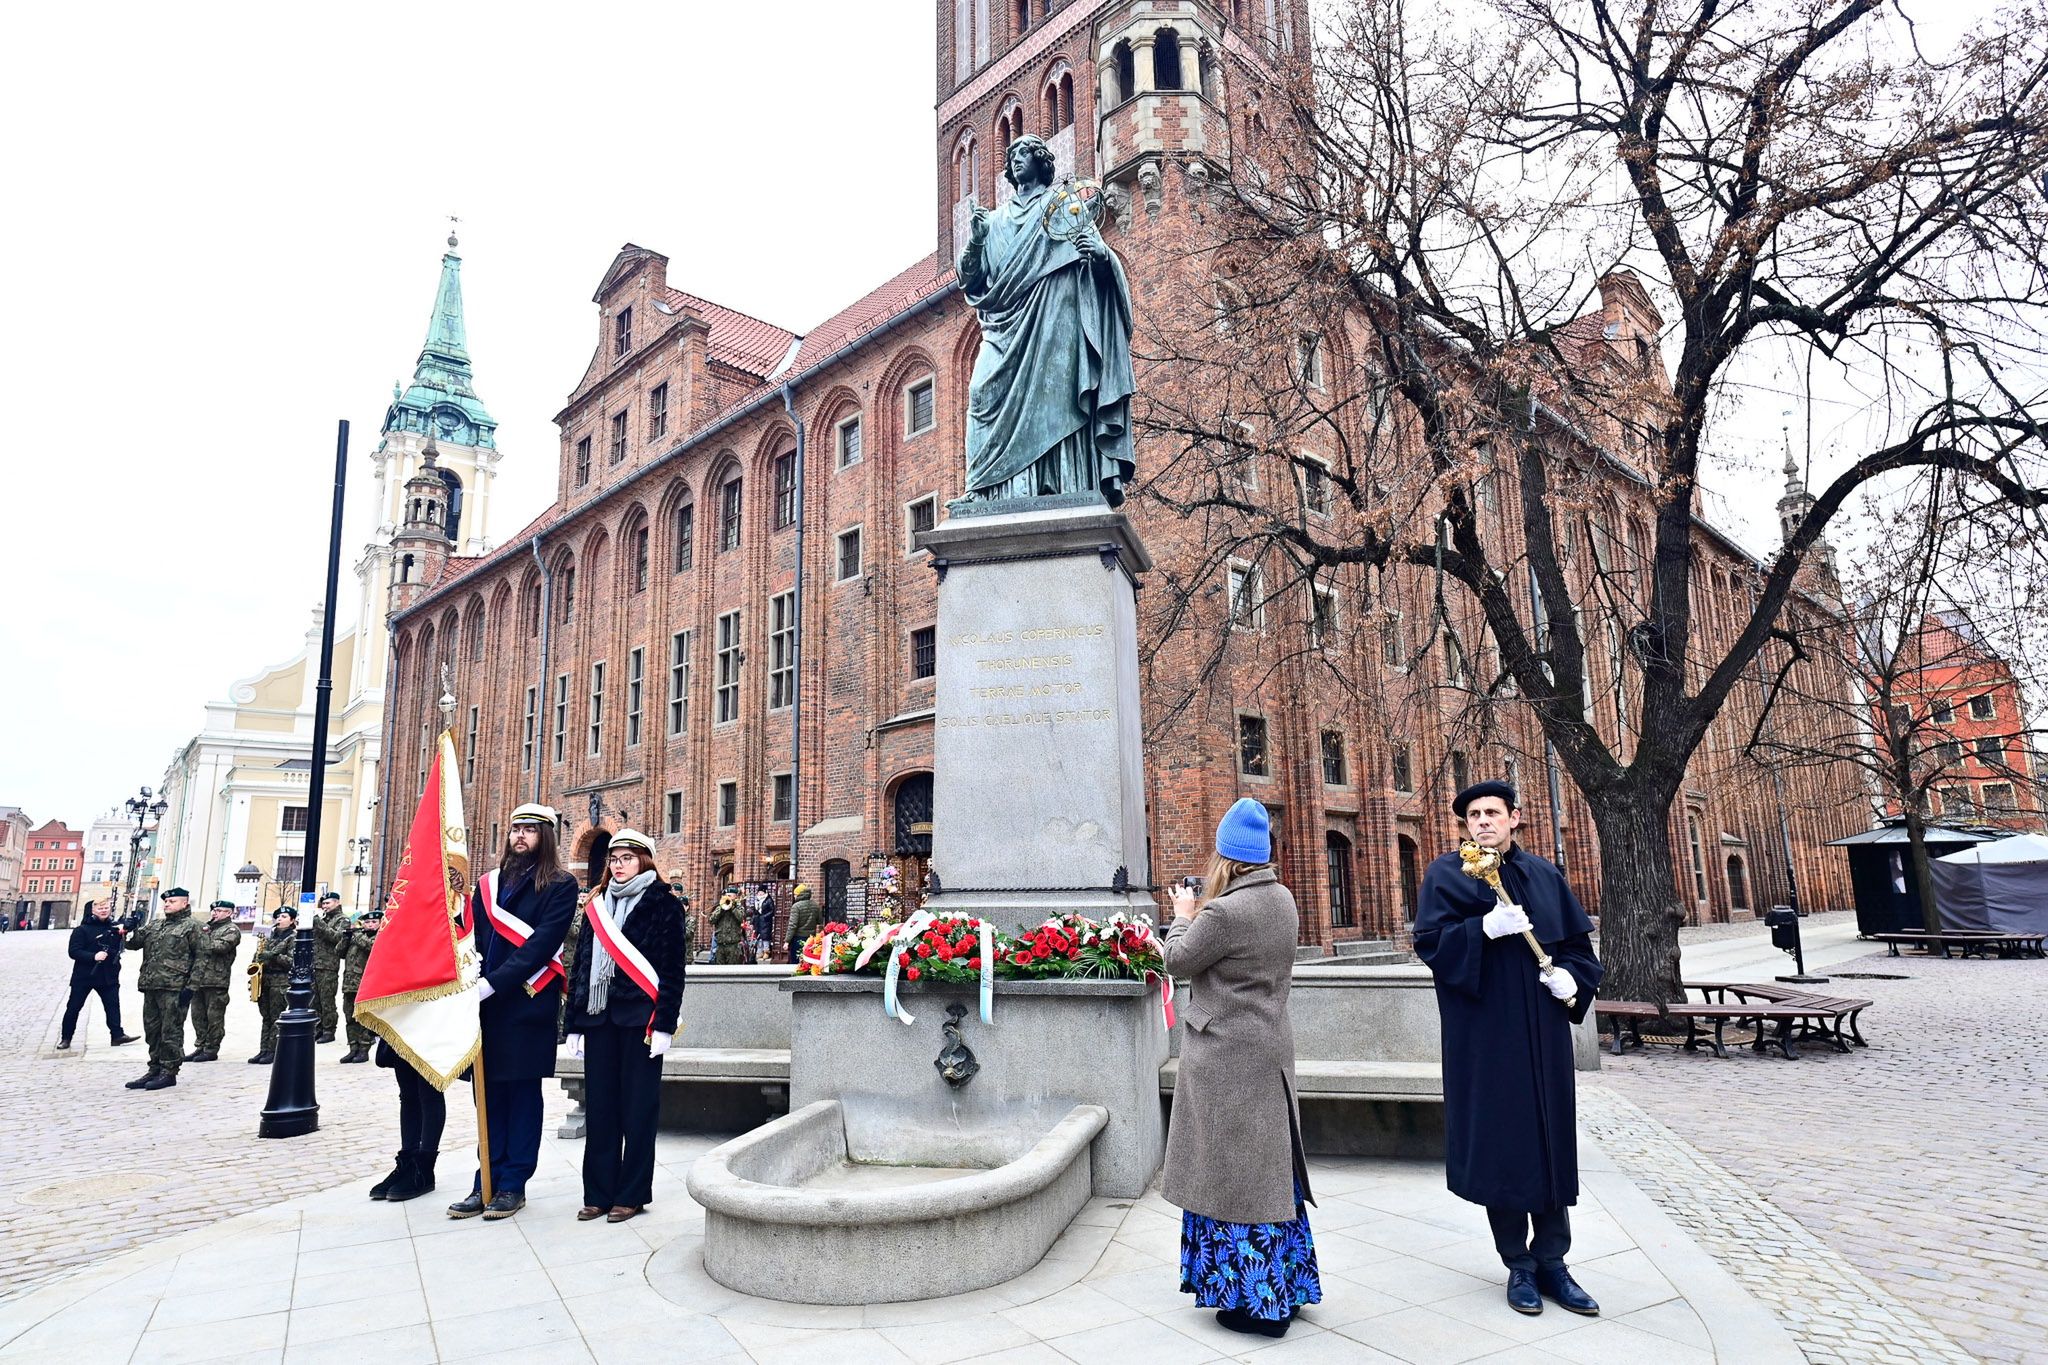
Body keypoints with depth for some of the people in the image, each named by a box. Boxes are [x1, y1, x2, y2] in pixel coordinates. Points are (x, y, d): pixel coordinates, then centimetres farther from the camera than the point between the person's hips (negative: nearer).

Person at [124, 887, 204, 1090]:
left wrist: (190, 986, -12)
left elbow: (200, 958, -6)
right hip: (151, 987, 7)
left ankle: (169, 1072, 4)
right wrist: (132, 930, -9)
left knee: (171, 1032, -3)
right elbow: (134, 942, 12)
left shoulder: (190, 927, -1)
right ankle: (155, 1069, 22)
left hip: (174, 989, -7)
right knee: (152, 1030, 12)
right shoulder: (154, 925, 19)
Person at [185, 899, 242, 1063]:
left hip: (216, 980, -7)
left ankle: (211, 1050, 5)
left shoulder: (231, 930, -2)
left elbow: (222, 946, -18)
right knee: (197, 1015, 12)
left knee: (214, 1016, -1)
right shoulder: (205, 927, 20)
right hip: (197, 978, 7)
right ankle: (200, 1046, 22)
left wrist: (202, 942, -7)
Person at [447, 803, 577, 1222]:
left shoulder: (559, 886, -3)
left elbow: (542, 943, -12)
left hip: (529, 1002, -5)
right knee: (489, 1091, 8)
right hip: (486, 1001, 5)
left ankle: (513, 1185, 10)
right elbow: (473, 936, 10)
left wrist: (495, 982, -18)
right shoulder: (489, 883, 14)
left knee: (522, 1091, 2)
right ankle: (487, 1182, 16)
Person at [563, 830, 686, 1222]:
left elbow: (673, 968, -6)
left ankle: (632, 1194, 11)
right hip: (598, 1017, 5)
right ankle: (598, 1193, 18)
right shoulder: (596, 906, 15)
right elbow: (581, 965, 15)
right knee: (598, 1106, 8)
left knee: (637, 1106, 2)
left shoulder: (663, 903, -1)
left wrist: (663, 1023, -12)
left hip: (640, 1017, -5)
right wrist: (574, 1023, 10)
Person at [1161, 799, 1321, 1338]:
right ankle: (1282, 1288, 30)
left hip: (1227, 1055, -8)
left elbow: (1178, 961, -10)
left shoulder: (1223, 911, -23)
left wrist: (1184, 915, 6)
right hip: (1269, 1046, 8)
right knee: (1267, 1164, 18)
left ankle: (1255, 1300, 14)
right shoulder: (1283, 900, 3)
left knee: (1235, 1168, 4)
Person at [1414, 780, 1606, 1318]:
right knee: (1501, 1142, 2)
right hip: (1485, 1032, -4)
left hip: (1543, 1029, 4)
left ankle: (1552, 1262, 20)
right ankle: (1519, 1265, 16)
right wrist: (1485, 928, -24)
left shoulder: (1543, 875, 11)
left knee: (1552, 1139, 8)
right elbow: (1428, 942, -10)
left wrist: (1572, 976, -6)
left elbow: (1578, 938, 14)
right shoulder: (1445, 874, -2)